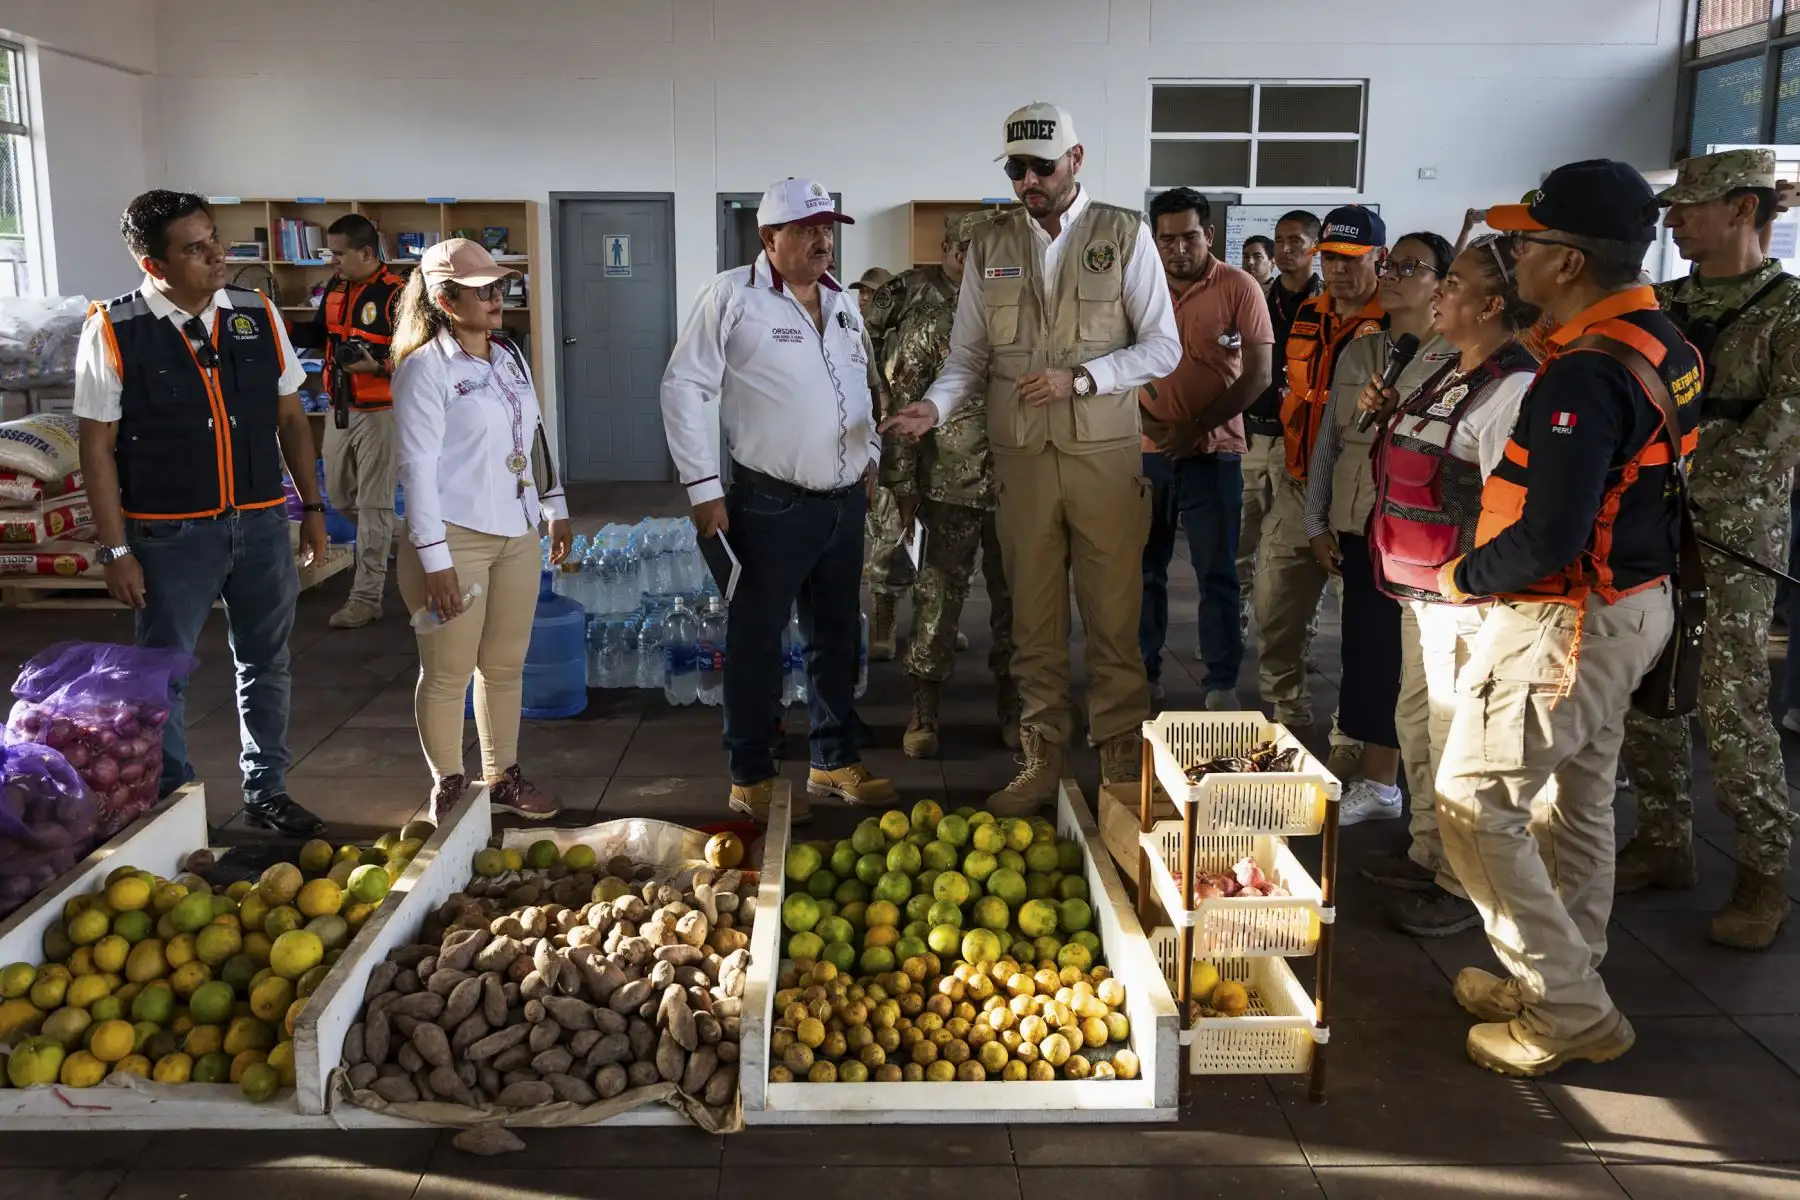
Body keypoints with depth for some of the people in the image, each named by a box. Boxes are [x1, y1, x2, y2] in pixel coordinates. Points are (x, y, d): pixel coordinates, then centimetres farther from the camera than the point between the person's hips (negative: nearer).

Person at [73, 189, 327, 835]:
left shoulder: (258, 315, 1)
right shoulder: (113, 331, -10)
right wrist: (115, 549, -9)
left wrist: (312, 505, 8)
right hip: (170, 534, -4)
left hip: (262, 524, 4)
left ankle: (266, 793, 32)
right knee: (164, 678, 8)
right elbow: (98, 447, -7)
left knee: (265, 665, 15)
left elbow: (290, 418, 9)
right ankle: (172, 807, 24)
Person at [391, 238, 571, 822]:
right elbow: (418, 465, -14)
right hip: (456, 537, -6)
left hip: (517, 533, 7)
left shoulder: (510, 356, 10)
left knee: (506, 665, 14)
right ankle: (448, 786, 19)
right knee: (448, 673, 4)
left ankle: (503, 777, 27)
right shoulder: (425, 368, -11)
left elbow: (536, 436, 18)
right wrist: (435, 559, -17)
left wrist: (555, 509, 18)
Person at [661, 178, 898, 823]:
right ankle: (751, 779, 15)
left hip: (845, 500, 7)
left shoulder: (843, 302, 12)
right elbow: (684, 388, -10)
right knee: (757, 642, 3)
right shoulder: (733, 296, -9)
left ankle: (835, 762, 30)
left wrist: (870, 454, 18)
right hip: (772, 504, -7)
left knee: (838, 637, 15)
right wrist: (704, 488, -13)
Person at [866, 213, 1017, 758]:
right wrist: (902, 485, -9)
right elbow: (899, 404, -7)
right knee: (939, 596, 2)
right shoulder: (921, 313, -6)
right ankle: (923, 711, 14)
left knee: (1014, 595, 10)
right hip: (950, 483, -4)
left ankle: (1011, 707, 22)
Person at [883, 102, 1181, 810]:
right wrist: (934, 406, -10)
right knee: (1034, 620, 9)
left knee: (1114, 617, 2)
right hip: (1021, 458, 3)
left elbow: (1162, 348, -1)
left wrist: (1079, 378, -15)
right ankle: (1041, 761, 19)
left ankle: (1121, 765, 13)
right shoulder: (989, 247, 9)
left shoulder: (1124, 234, 2)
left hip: (1105, 456, -2)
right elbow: (968, 356, 10)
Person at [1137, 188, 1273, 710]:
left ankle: (1222, 685, 12)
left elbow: (1258, 374, -8)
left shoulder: (1239, 288, -5)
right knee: (1145, 570, 11)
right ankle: (1144, 674, 24)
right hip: (1146, 451, 3)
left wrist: (1197, 428, -14)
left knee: (1218, 574, 2)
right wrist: (1143, 419, -11)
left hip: (1213, 453, -3)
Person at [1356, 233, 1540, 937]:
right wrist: (1392, 412, 12)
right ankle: (1427, 853, 36)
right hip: (1420, 587, 10)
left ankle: (1462, 887, 15)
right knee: (1417, 720, 20)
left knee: (1457, 739, 0)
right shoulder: (1446, 372, 11)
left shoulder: (1512, 389, -19)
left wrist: (1471, 587, -22)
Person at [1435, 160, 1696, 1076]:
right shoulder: (1662, 343, 6)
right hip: (1633, 600, 10)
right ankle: (1564, 977, 35)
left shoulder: (1585, 373, -26)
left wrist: (1463, 577, -12)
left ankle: (1570, 1015, 7)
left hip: (1565, 621, -10)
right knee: (1577, 800, 20)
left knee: (1475, 804, -1)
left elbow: (1547, 541, -30)